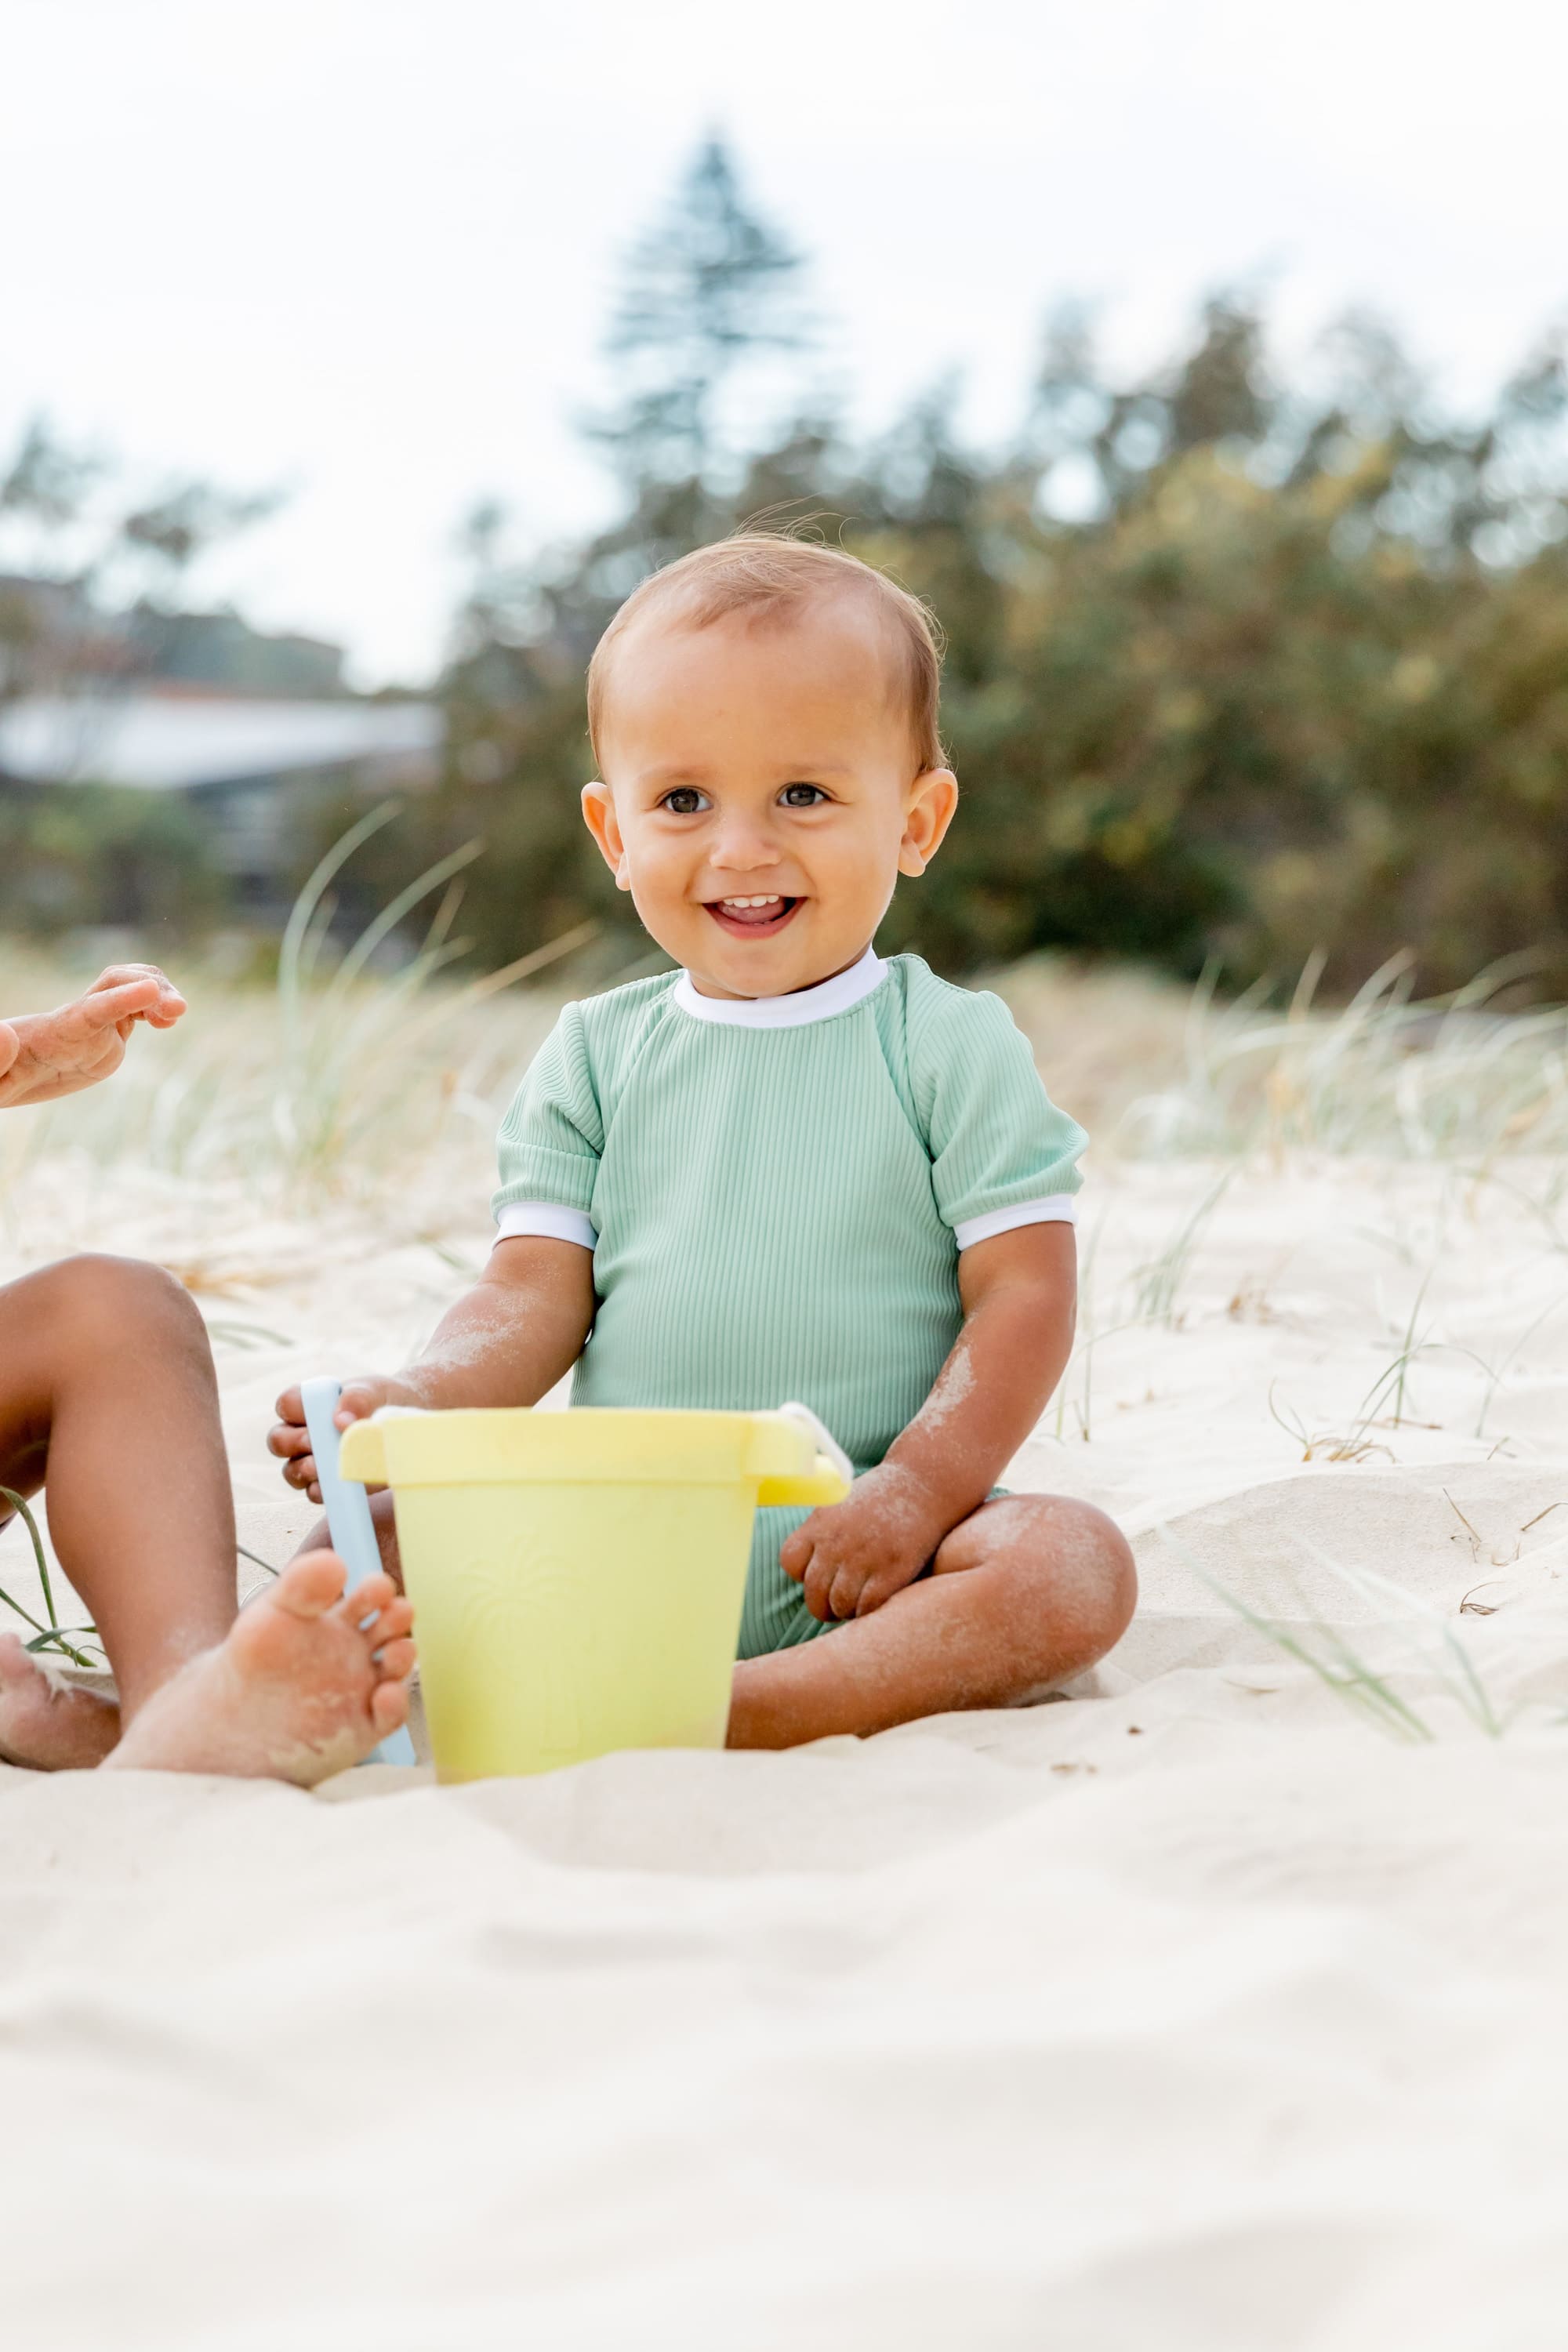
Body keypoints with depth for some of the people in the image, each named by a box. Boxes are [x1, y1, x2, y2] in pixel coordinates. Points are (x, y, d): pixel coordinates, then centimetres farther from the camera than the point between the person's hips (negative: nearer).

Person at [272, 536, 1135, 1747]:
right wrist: (415, 1396, -16)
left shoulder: (953, 1047, 2)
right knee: (373, 1539, -17)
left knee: (1073, 1564, -30)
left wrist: (915, 1491, -16)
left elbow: (1023, 1294, -3)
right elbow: (537, 1291, 5)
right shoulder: (597, 1055, 11)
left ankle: (747, 1711, -43)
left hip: (854, 1541, -2)